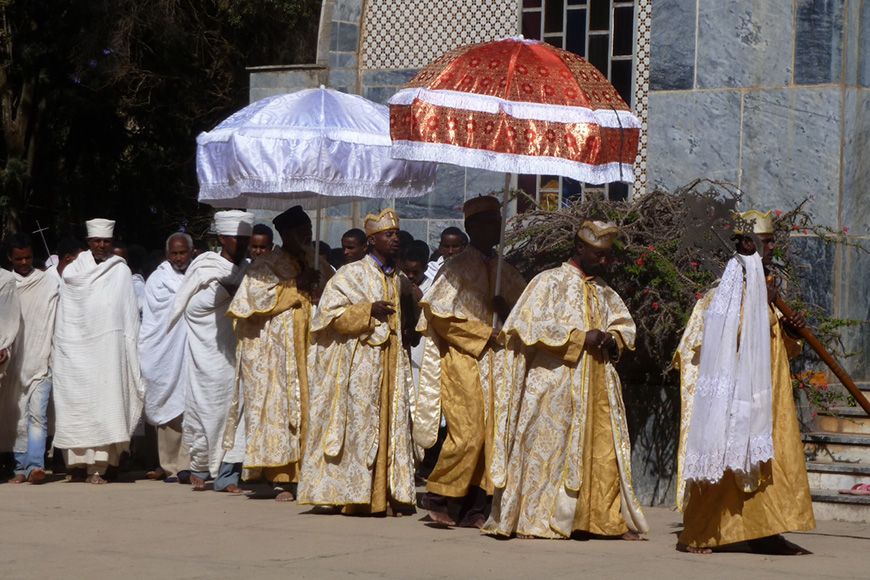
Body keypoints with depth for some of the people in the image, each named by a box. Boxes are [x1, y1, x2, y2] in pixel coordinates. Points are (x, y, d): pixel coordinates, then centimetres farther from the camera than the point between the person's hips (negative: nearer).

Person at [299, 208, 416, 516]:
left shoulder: (398, 280, 16)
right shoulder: (350, 274, -3)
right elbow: (329, 313, -10)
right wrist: (369, 310, -17)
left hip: (391, 364, 6)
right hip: (358, 362, -6)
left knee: (389, 427, 3)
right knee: (358, 424, -7)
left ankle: (386, 494, 5)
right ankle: (354, 494, -4)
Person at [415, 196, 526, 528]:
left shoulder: (506, 272, 16)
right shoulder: (458, 267, -2)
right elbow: (437, 311, -10)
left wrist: (508, 313, -4)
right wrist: (483, 334, -11)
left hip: (496, 362, 6)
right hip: (463, 360, -6)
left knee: (491, 435, 0)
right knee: (468, 434, -14)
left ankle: (474, 509, 4)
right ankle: (438, 494, 1)